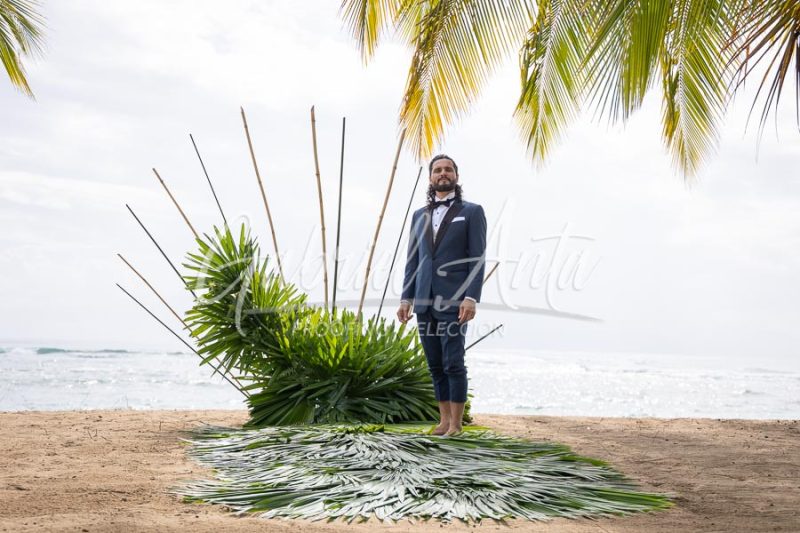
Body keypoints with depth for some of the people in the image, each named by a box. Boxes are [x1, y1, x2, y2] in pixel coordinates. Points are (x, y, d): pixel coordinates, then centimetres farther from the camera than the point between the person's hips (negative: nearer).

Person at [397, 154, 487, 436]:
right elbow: (412, 262, 15)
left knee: (453, 363, -6)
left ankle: (456, 424, 2)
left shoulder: (472, 212, 4)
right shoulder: (419, 215, 17)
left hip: (453, 301, -5)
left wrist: (471, 298, -14)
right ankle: (444, 420, 16)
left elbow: (478, 259, -4)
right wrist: (406, 298, 7)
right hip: (424, 302, 5)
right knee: (436, 365, 8)